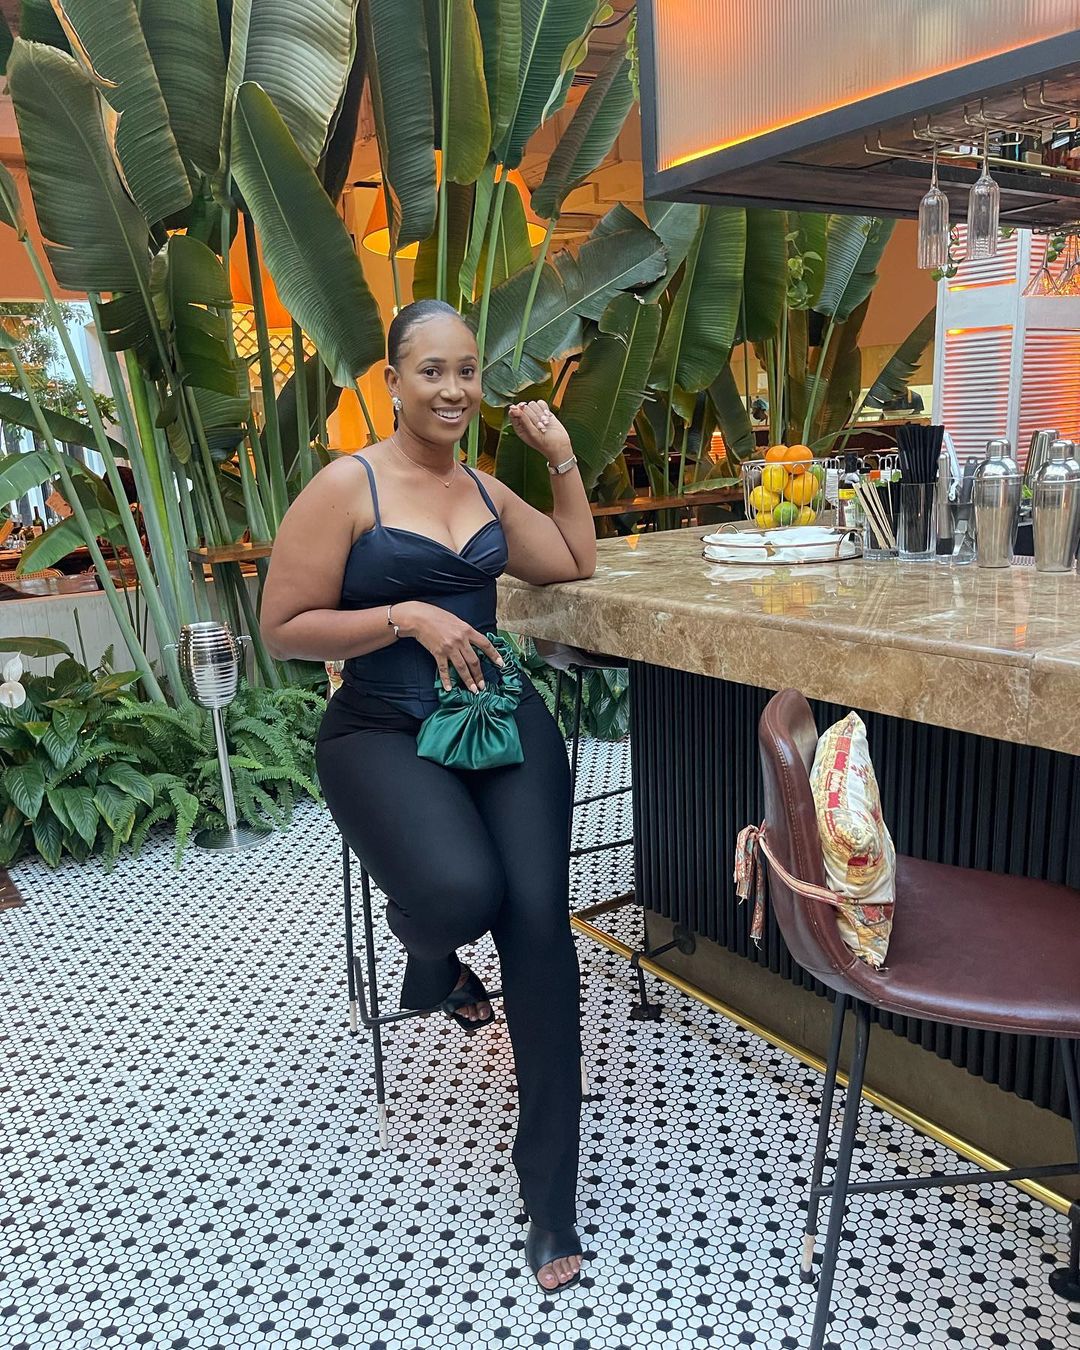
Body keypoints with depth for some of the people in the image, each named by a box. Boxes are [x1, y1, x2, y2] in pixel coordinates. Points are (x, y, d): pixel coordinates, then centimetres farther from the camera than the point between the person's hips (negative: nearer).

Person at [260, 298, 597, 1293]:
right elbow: (284, 629, -6)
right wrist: (407, 617, -15)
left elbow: (577, 564, 24)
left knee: (539, 915, -16)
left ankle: (551, 1199, 0)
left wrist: (562, 459, 16)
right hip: (384, 734, -4)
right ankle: (431, 958, 15)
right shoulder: (346, 486, -4)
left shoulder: (488, 491, 14)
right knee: (459, 891, -31)